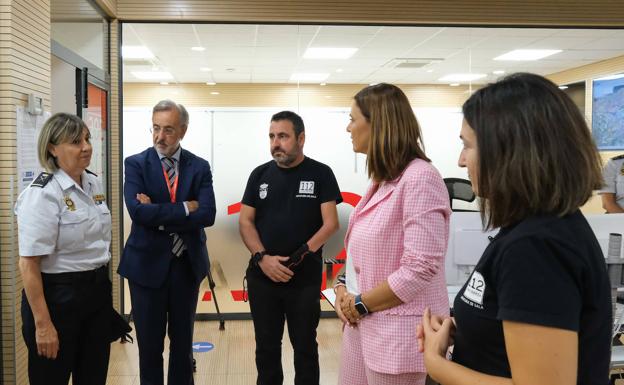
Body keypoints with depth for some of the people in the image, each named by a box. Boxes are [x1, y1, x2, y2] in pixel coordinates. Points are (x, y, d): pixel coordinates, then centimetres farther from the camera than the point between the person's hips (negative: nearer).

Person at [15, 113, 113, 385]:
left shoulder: (94, 183, 5)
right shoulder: (42, 194, -17)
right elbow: (29, 264, -19)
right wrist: (42, 324, -20)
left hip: (98, 291, 7)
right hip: (58, 296, -7)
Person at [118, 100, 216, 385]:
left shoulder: (199, 167, 0)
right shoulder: (136, 164, -4)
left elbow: (207, 215, -13)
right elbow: (138, 211, -20)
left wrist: (159, 214, -17)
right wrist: (184, 208, -17)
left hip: (187, 264, 2)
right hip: (148, 264, -2)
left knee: (183, 340, 15)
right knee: (149, 342, 9)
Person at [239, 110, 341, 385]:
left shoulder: (320, 174, -2)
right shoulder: (260, 174, 6)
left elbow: (330, 223, -7)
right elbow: (245, 221, 3)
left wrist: (301, 254, -19)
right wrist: (262, 257, -12)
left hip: (305, 278, -3)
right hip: (262, 276, 3)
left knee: (305, 346, 9)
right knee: (266, 346, 14)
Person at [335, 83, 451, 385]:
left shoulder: (419, 178, -18)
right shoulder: (382, 180, 10)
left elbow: (421, 268, -23)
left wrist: (359, 304, -14)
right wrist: (344, 291, 0)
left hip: (400, 331, -8)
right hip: (362, 324, 8)